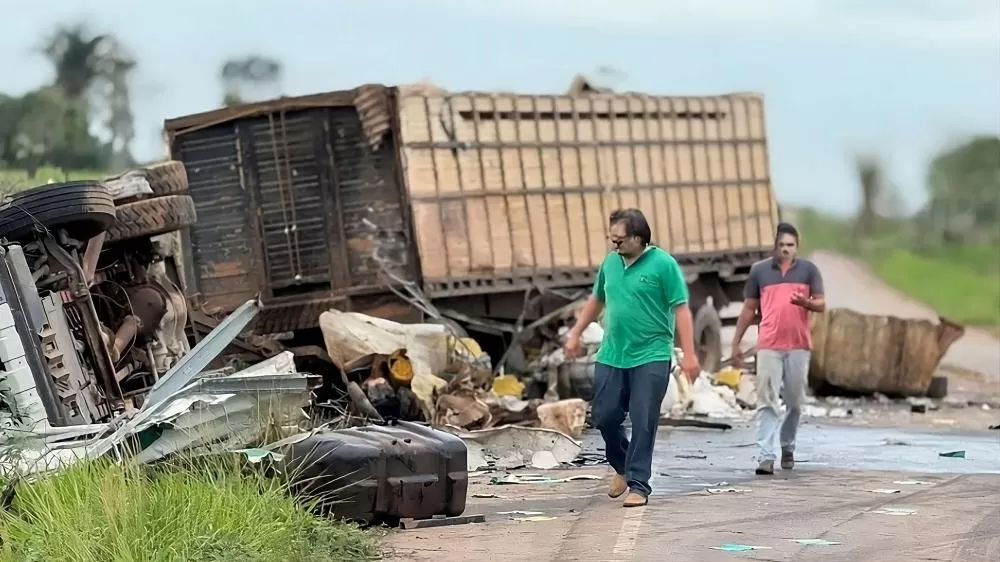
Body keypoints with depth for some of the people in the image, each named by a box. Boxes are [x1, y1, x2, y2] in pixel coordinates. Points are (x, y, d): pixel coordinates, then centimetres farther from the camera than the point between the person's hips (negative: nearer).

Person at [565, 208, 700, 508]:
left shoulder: (663, 264, -8)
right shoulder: (610, 263, 8)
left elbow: (681, 309, -10)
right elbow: (597, 300, 24)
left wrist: (689, 354, -14)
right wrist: (575, 333, 25)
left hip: (651, 357, -5)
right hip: (611, 356, 5)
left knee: (643, 423, -4)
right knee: (604, 416, 6)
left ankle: (638, 484, 3)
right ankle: (623, 467, 31)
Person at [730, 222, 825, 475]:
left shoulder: (808, 270, 5)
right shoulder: (759, 270, 7)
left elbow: (821, 304, 3)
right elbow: (749, 309, 11)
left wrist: (806, 302, -20)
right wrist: (736, 343, 9)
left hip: (798, 346, 1)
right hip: (768, 347, -1)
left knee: (795, 401, 9)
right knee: (767, 401, -7)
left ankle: (788, 448, 28)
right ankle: (766, 456, -12)